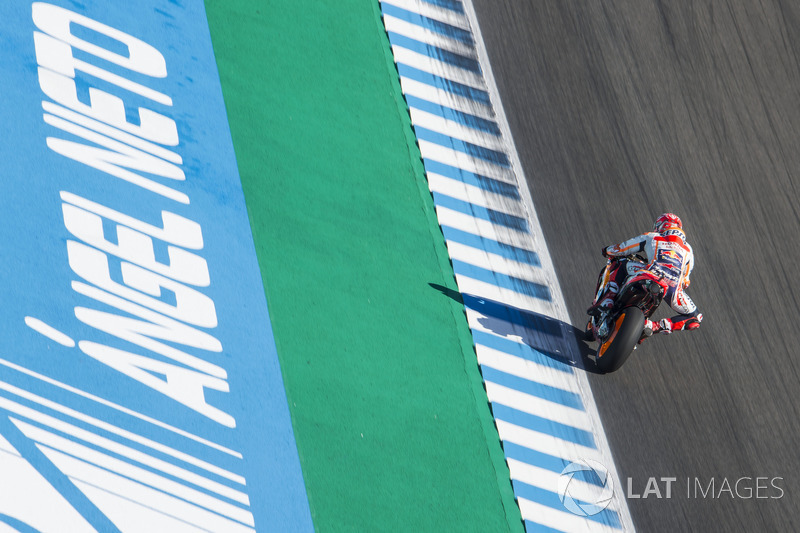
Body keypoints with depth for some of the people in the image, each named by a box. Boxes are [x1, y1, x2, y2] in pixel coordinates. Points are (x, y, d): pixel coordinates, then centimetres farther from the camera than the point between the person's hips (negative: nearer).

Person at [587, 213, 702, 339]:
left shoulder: (651, 238, 24)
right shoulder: (688, 250, 31)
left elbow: (620, 249, 29)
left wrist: (608, 250, 52)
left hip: (651, 275, -1)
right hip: (674, 288, 1)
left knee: (619, 265, 27)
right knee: (694, 317, 22)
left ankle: (606, 301, 9)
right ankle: (653, 326, 0)